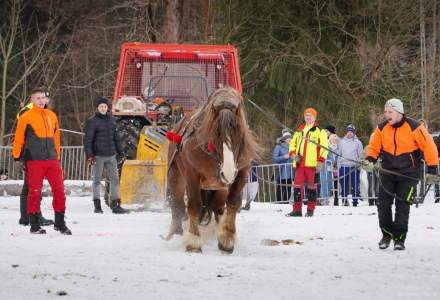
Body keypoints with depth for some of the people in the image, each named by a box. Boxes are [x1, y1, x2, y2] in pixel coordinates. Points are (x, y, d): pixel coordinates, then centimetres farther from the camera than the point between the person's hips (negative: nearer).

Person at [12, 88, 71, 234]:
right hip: (34, 161, -4)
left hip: (52, 160, 4)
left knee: (59, 189, 0)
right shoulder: (26, 117, -2)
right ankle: (34, 225, 7)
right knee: (35, 191, -1)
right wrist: (17, 156, -2)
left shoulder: (52, 116, 14)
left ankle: (59, 222, 10)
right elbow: (19, 138, 0)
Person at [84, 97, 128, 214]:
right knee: (97, 180, 1)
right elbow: (88, 140, -7)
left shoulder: (111, 120, 14)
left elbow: (116, 137, 21)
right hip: (98, 155, -5)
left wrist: (120, 152, 19)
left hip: (111, 155, 5)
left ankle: (115, 205, 8)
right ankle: (97, 205, 4)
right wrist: (89, 155, -15)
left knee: (115, 179, 4)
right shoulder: (92, 121, -4)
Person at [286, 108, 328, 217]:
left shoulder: (319, 131, 3)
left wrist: (321, 160, -11)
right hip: (299, 163, 5)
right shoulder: (299, 130, 19)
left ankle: (310, 210, 4)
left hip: (312, 163, -5)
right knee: (297, 185, 1)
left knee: (311, 186, 0)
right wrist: (293, 153, 4)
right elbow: (293, 143, 24)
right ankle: (297, 209, 3)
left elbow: (324, 146, -2)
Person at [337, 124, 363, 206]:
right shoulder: (342, 142, 10)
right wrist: (339, 165, 4)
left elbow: (360, 155, 6)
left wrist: (359, 165, -4)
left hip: (354, 167, -1)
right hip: (344, 166, 1)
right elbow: (339, 154, 12)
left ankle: (355, 202, 2)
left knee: (355, 185, -2)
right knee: (344, 185, 2)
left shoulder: (358, 142, 5)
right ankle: (344, 201, 7)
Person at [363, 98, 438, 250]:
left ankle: (399, 239, 1)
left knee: (402, 206, -8)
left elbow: (429, 147, -10)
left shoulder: (414, 128, -13)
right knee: (383, 204, 1)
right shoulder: (382, 128, -1)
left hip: (408, 174, -4)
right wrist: (370, 160, -13)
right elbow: (374, 146, 8)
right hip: (387, 171, 4)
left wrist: (432, 170, -12)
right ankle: (387, 235, 21)